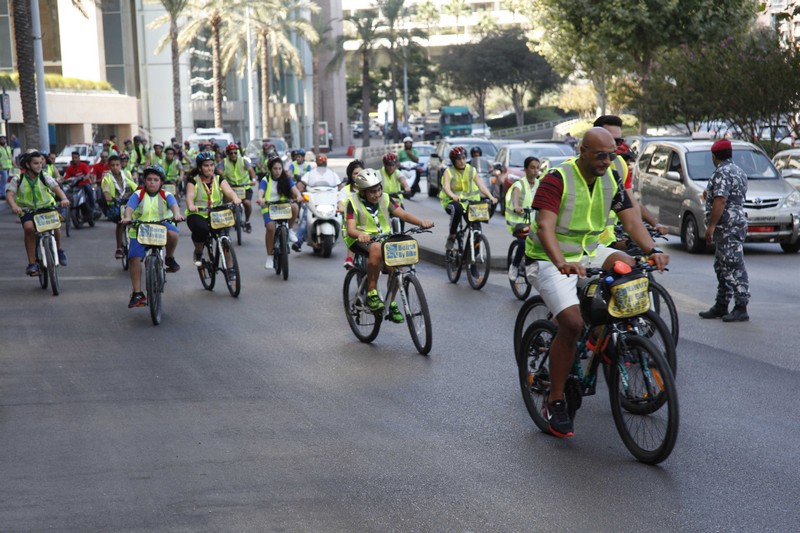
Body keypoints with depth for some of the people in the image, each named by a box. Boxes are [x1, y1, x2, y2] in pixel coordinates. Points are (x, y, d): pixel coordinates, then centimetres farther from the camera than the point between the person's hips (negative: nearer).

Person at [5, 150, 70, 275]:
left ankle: (58, 250, 4)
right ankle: (32, 263, -21)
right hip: (27, 210, -1)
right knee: (28, 227, -31)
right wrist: (14, 206, -38)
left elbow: (56, 188, -16)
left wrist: (64, 199, -38)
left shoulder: (45, 177, -2)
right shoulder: (18, 179, -5)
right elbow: (9, 194, -16)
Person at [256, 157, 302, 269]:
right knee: (270, 227, -28)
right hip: (269, 208, -2)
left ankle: (290, 230, -6)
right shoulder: (266, 180, 2)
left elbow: (294, 189, -7)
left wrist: (298, 196, -31)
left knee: (294, 206, -33)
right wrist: (260, 199, -39)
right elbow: (260, 191, -14)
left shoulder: (287, 179, 9)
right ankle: (269, 257, -14)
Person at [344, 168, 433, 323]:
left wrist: (421, 222, -27)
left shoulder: (384, 199, 2)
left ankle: (391, 303, -3)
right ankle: (371, 294, -31)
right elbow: (351, 229, -20)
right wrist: (360, 234, -45)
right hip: (361, 240, -4)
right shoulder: (354, 202, -10)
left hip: (383, 238, 4)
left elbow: (402, 214, -9)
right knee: (376, 248, -39)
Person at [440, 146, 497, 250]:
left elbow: (481, 186, -6)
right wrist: (453, 196, -45)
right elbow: (446, 187, -22)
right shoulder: (449, 172, -3)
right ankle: (451, 236, -24)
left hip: (468, 200, 3)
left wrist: (490, 196, -25)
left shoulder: (471, 171, 6)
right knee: (457, 209, -38)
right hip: (452, 201, -3)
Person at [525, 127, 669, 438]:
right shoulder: (557, 180, -19)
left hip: (589, 253, 7)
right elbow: (545, 227, -30)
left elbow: (630, 218, -5)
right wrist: (562, 263, -47)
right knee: (572, 322, -25)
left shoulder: (611, 180, 1)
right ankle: (555, 403, -11)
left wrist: (652, 250, -24)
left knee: (631, 268, -19)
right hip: (550, 261, -6)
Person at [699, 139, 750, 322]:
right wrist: (710, 195, 32)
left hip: (727, 227, -11)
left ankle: (741, 309, -10)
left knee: (734, 267, -10)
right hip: (738, 222, 11)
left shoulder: (722, 173, -14)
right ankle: (721, 306, 20)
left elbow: (720, 200, -23)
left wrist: (711, 226, -21)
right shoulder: (738, 171, 18)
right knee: (722, 266, 15)